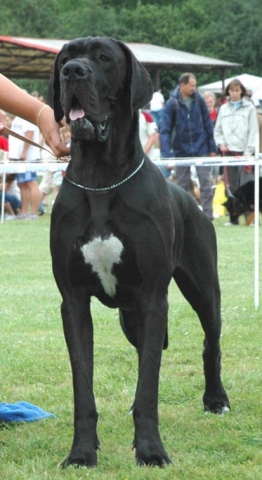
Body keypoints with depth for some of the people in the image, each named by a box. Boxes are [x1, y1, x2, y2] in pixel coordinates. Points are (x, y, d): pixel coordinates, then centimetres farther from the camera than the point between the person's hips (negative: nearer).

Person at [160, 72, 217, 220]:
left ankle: (208, 216, 0)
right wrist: (167, 155, -20)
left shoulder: (199, 100, -2)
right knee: (182, 185, 6)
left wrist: (212, 147, 5)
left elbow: (207, 123, 5)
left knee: (206, 183, -3)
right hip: (181, 150, -1)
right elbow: (165, 130, -11)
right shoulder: (172, 104, -9)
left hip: (201, 148, 1)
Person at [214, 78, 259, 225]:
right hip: (228, 151, 4)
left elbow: (253, 131, -2)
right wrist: (221, 143, 0)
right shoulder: (223, 109, 14)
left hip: (244, 152, -4)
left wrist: (248, 151, -9)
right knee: (231, 187, 4)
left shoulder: (249, 108, 2)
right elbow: (218, 129, 19)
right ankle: (234, 217, 9)